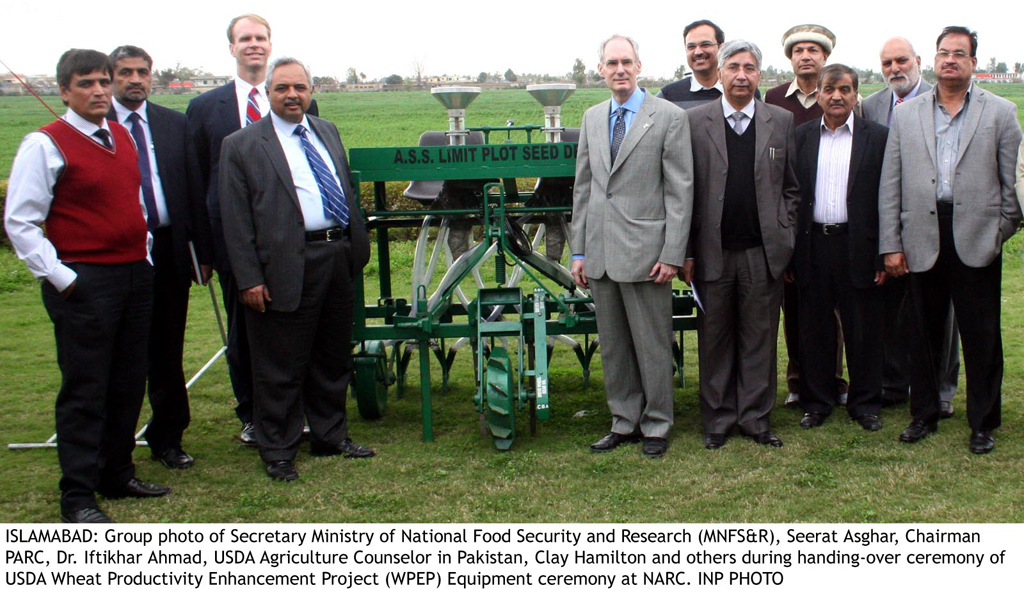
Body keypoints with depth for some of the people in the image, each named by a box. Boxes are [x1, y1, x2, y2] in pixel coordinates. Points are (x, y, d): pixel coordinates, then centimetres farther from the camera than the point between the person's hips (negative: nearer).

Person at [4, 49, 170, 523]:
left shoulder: (122, 137, 12)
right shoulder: (45, 144, -9)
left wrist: (144, 258, 13)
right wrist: (60, 278, -14)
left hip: (136, 276, 7)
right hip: (85, 282, -7)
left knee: (128, 385, 13)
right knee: (84, 391, -3)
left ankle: (117, 475, 26)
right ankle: (77, 497, 6)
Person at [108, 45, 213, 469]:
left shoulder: (175, 124, 9)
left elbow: (194, 190, 9)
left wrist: (203, 251, 5)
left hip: (168, 250, 3)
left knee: (167, 351, 11)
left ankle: (167, 438, 23)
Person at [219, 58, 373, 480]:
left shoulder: (327, 132, 15)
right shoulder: (242, 146, -4)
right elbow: (235, 219, -7)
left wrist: (357, 247, 15)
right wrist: (249, 279, -12)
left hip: (339, 258, 6)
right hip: (288, 267, -6)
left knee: (334, 358, 16)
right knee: (281, 367, 2)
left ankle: (330, 436, 31)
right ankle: (277, 451, 16)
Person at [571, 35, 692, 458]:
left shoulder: (669, 117, -4)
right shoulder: (592, 119, 13)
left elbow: (680, 190, -7)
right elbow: (583, 187, 15)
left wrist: (672, 254, -12)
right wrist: (579, 251, 11)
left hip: (644, 250, -5)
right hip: (601, 253, 5)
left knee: (652, 345, 4)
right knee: (613, 346, 13)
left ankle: (656, 426, 19)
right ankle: (624, 422, 26)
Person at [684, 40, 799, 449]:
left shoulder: (781, 121, 7)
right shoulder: (695, 121, 2)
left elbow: (791, 188, 11)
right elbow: (686, 191, 1)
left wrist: (784, 239, 4)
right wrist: (686, 252, -2)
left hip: (763, 252, 1)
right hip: (712, 251, -1)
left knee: (759, 338, 7)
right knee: (714, 339, 7)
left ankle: (756, 417, 19)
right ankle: (718, 419, 19)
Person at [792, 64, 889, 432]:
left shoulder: (877, 137, 2)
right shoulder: (801, 137, 7)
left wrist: (884, 254, -6)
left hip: (858, 247, -2)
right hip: (812, 246, 2)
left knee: (863, 331, 6)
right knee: (814, 329, 9)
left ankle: (865, 403, 20)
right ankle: (817, 401, 22)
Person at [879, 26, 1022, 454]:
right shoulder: (905, 115, 9)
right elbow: (890, 185, 6)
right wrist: (890, 245, 1)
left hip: (977, 238, -2)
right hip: (923, 239, 2)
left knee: (981, 335, 4)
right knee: (923, 332, 10)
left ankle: (983, 422, 17)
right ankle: (924, 414, 25)